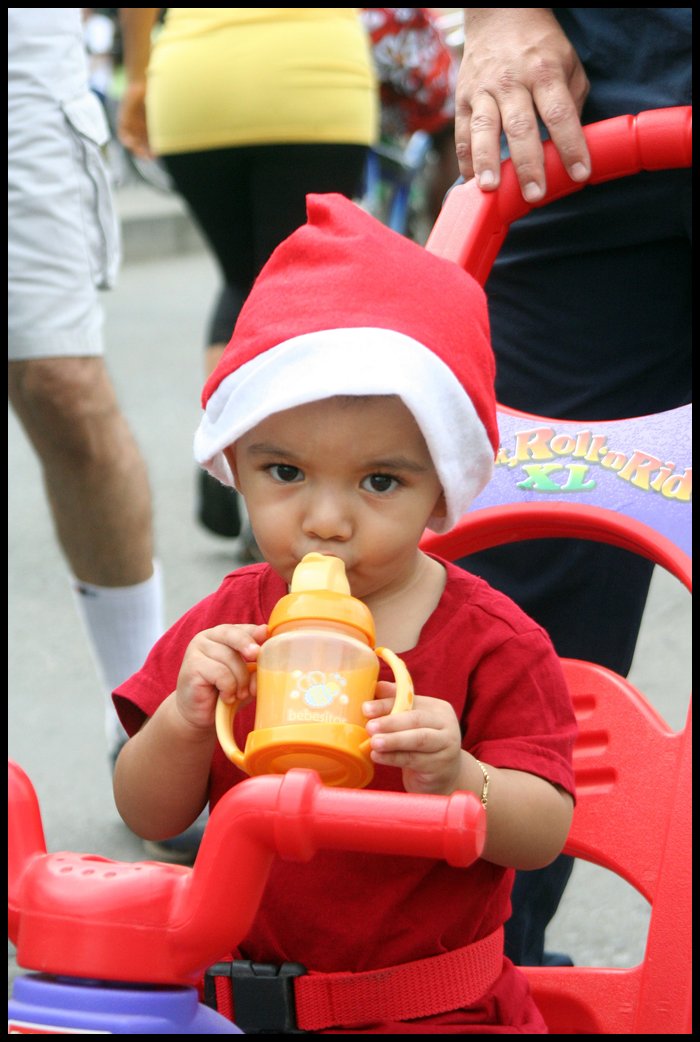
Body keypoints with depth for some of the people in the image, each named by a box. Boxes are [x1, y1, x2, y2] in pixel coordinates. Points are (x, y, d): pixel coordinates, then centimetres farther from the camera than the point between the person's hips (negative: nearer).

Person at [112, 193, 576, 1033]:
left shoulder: (490, 642, -8)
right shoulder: (225, 629, 1)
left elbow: (545, 833, -9)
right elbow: (148, 817, 2)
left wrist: (456, 780, -28)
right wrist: (186, 721, -18)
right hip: (244, 982, 3)